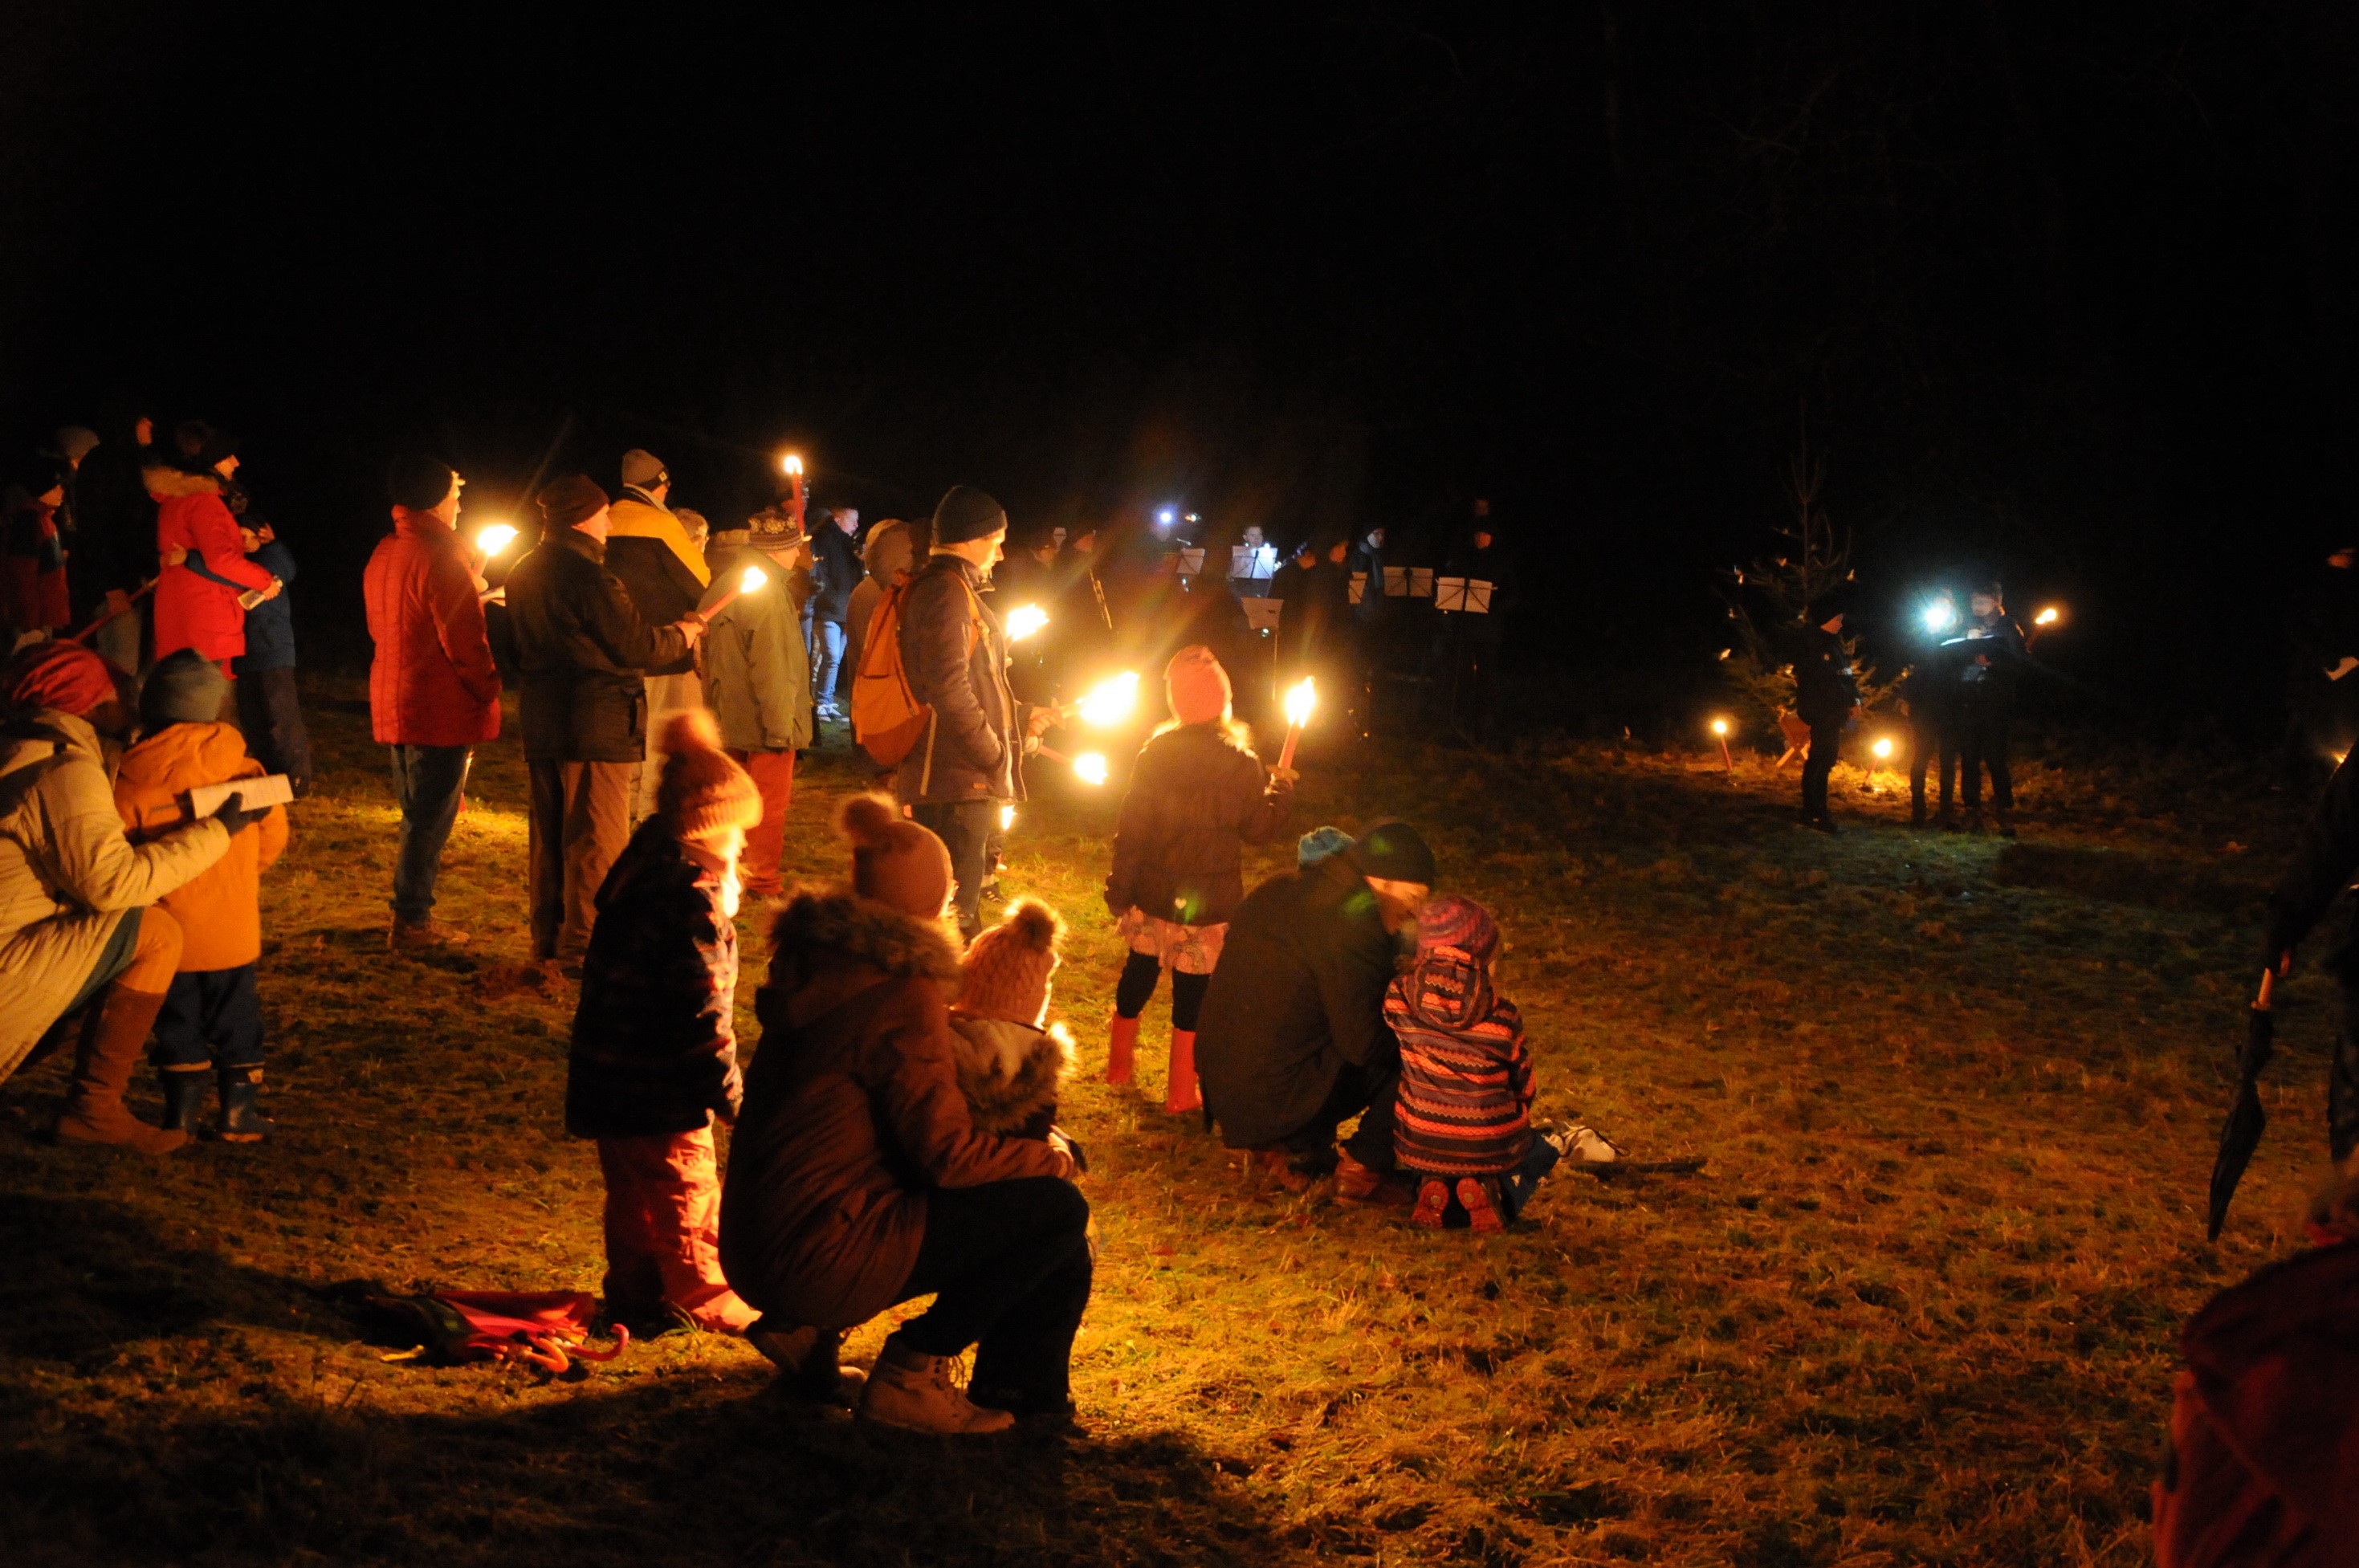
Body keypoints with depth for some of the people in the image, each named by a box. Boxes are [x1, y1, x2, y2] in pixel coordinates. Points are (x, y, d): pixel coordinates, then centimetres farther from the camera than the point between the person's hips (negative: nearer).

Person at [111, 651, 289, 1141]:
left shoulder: (132, 784, -12)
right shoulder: (247, 773, -6)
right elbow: (272, 840, 4)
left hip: (166, 931, -1)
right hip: (233, 930, 1)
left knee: (177, 1022, 12)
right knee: (236, 1019, 13)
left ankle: (182, 1112, 15)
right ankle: (239, 1113, 14)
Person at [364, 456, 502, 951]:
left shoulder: (384, 553, 11)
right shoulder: (440, 558, -18)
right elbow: (465, 644, -21)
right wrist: (490, 690, -6)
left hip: (394, 705, 9)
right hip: (441, 711, -9)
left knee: (418, 816, 18)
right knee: (430, 820, -2)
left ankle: (413, 914, 23)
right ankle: (412, 923, 2)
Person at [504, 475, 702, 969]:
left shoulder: (524, 573, 10)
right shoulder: (588, 576, -17)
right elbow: (638, 646, -17)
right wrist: (683, 633, 2)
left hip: (541, 724, 9)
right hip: (597, 725, -8)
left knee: (549, 836, 15)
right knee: (596, 839, -2)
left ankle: (547, 941, 23)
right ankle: (583, 946, 0)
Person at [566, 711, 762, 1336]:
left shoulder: (642, 868, 6)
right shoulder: (690, 898, -24)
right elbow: (702, 1010, -22)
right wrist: (729, 1096, -15)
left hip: (609, 1075, 9)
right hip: (661, 1093, -9)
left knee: (633, 1195, 21)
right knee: (686, 1198, 7)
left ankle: (633, 1296, 33)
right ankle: (709, 1302, 21)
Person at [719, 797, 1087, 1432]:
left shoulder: (815, 962, 8)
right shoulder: (902, 993, -17)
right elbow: (946, 1152, -16)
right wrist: (1051, 1157, -1)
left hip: (757, 1247, 9)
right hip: (816, 1261, -9)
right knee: (1057, 1210, -7)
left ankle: (807, 1329, 19)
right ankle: (909, 1372, 0)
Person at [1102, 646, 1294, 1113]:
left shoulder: (1155, 754, -9)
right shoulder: (1242, 764, -14)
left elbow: (1130, 830, -6)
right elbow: (1260, 828, -3)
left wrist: (1120, 890, 3)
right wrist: (1282, 788, 13)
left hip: (1153, 896, 2)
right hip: (1210, 902, -2)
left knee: (1138, 973, 20)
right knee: (1193, 987, 7)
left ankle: (1119, 1062, 36)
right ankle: (1181, 1091, 16)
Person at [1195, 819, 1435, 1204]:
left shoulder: (1281, 889, 8)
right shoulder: (1353, 923, -20)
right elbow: (1364, 1043, -19)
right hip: (1276, 1096, -9)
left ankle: (1289, 1148, 19)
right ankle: (1361, 1173, 6)